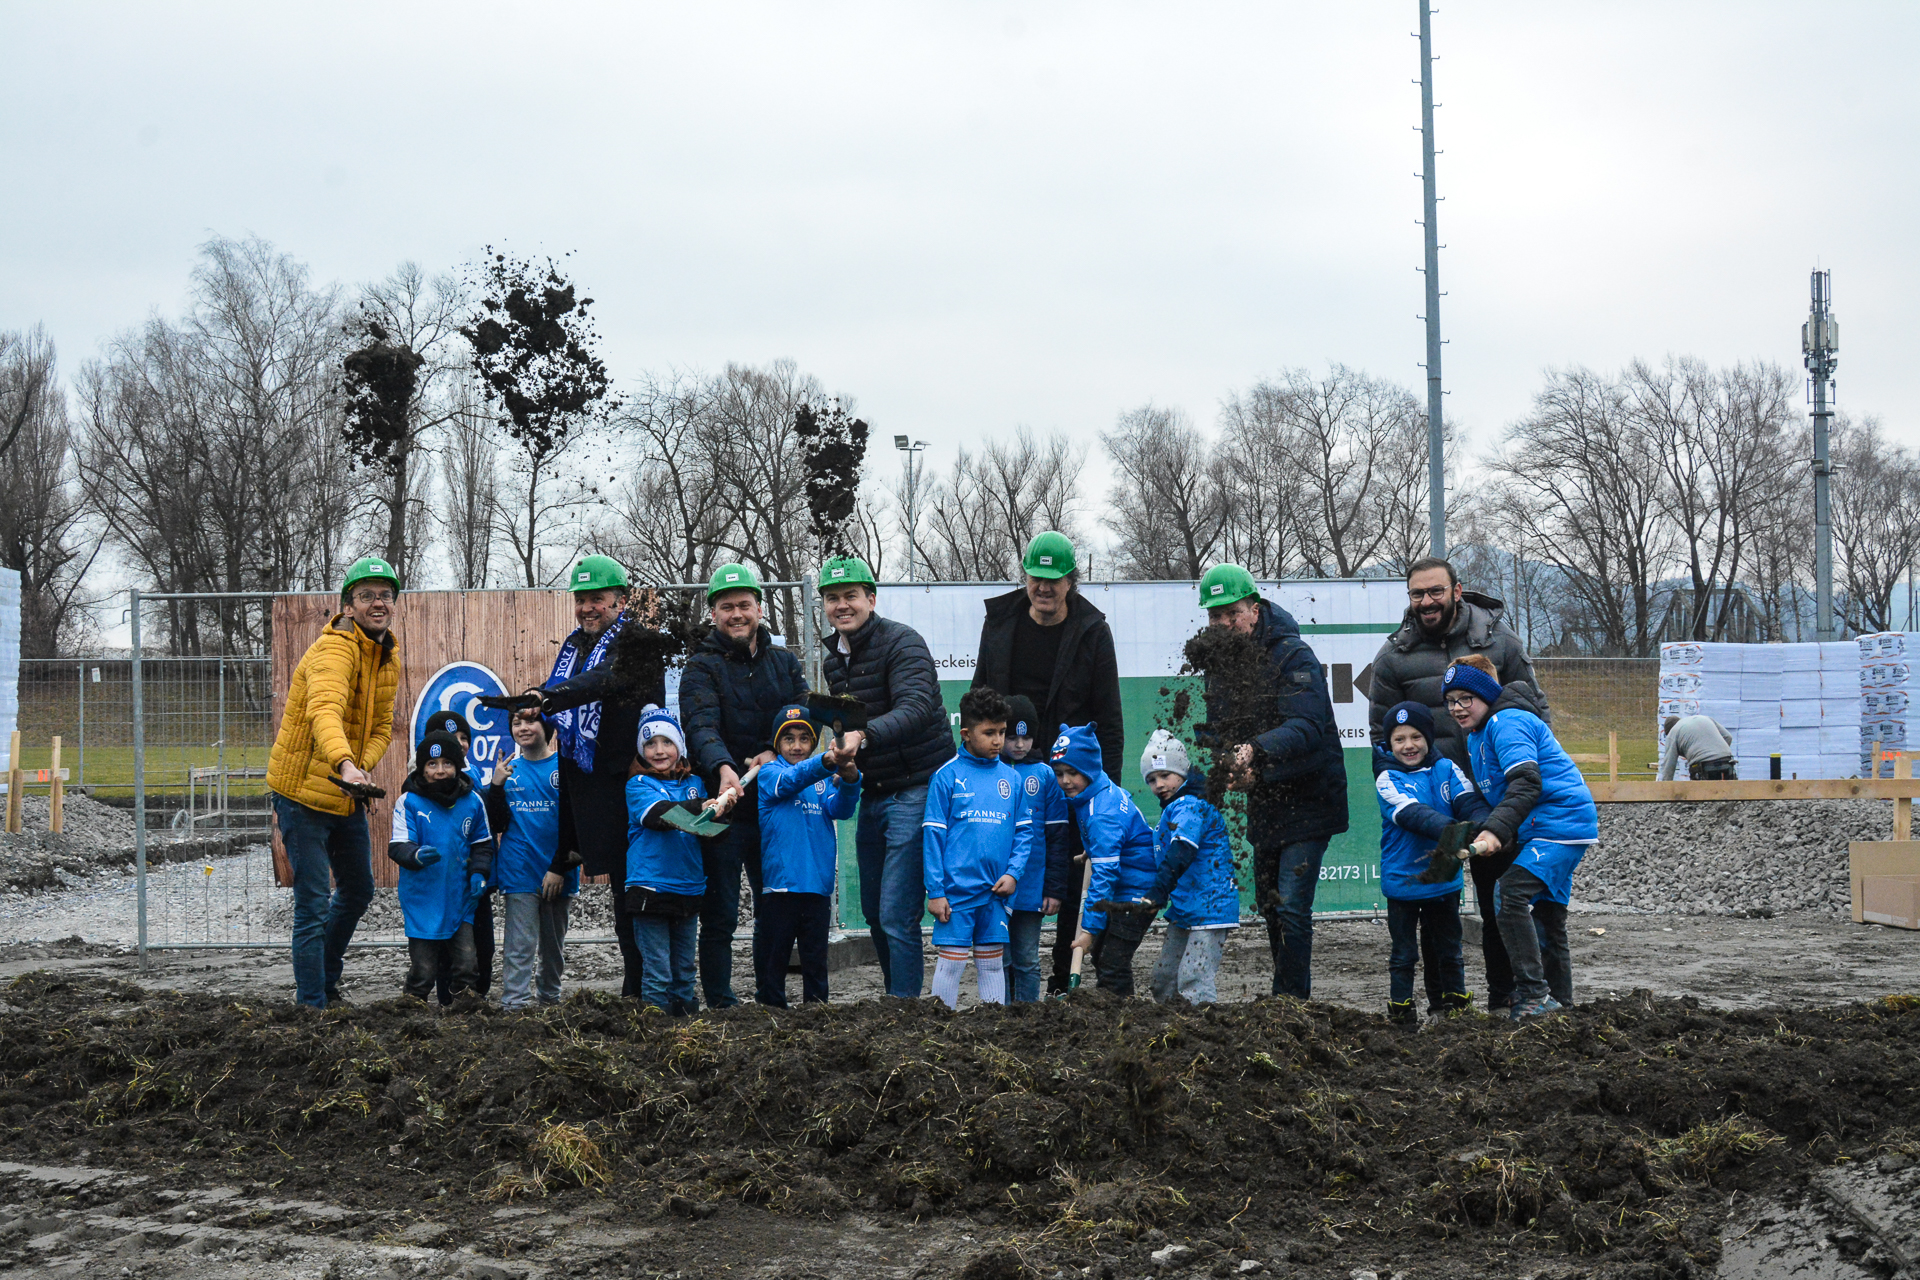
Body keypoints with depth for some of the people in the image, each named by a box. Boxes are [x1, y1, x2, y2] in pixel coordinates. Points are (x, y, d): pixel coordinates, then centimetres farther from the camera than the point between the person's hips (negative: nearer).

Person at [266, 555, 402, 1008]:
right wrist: (345, 763, -59)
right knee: (313, 906, -7)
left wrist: (366, 765, -13)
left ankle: (324, 978, 40)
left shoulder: (388, 656, 7)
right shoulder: (335, 649, -22)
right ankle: (312, 1005, 2)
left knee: (358, 892, 21)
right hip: (303, 792, -9)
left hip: (348, 795, 9)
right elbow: (324, 711, -40)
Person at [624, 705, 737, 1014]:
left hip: (689, 891, 5)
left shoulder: (694, 783, 10)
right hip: (651, 890, -5)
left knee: (684, 972, 14)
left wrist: (725, 803, -22)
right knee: (658, 972, -2)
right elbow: (660, 814, -23)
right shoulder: (638, 785, -3)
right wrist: (703, 808, -37)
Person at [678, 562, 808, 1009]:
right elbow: (702, 725, -18)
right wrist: (723, 766, -37)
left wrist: (773, 754, -15)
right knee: (720, 916, 0)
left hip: (774, 803, 4)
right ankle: (721, 1004, 8)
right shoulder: (702, 667, -2)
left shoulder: (784, 662, 12)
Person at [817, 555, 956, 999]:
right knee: (874, 912, 14)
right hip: (871, 794, 8)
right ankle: (898, 998, 29)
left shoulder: (901, 641, -12)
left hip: (916, 790, -8)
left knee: (897, 915, -13)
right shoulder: (833, 662, 14)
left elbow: (916, 707, -29)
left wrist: (863, 734, -43)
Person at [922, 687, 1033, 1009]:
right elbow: (933, 835, -5)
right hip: (957, 888, -4)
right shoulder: (947, 775, -5)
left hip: (995, 889, 4)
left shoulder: (1011, 778, 7)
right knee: (951, 963, 0)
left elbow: (1024, 830, 12)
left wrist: (1013, 873, -3)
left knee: (993, 963, 11)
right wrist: (935, 890, -8)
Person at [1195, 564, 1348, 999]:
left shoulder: (1293, 656, -18)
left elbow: (1307, 726, -30)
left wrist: (1256, 750, -46)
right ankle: (1284, 998, 32)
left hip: (1307, 798, -8)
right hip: (1263, 802, 8)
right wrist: (1232, 767, -12)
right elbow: (1216, 732, 10)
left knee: (1291, 907, -14)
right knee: (1268, 904, 17)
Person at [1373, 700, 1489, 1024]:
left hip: (1444, 877, 3)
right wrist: (1451, 830, -39)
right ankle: (1400, 1009, 16)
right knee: (1404, 952, 6)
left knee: (1447, 948, 17)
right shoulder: (1388, 779, -8)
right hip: (1402, 878, -3)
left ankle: (1451, 1003, 30)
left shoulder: (1446, 769, 3)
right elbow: (1412, 814, -23)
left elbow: (1469, 801, -10)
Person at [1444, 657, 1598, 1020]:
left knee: (1510, 894, -22)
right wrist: (1481, 832, 11)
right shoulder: (1476, 737, 19)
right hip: (1540, 830, 11)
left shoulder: (1507, 723, -13)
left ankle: (1534, 995, -23)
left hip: (1560, 822, -11)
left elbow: (1527, 783, -25)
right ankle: (1559, 1003, 21)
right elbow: (1492, 795, 26)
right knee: (1546, 915, 13)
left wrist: (1495, 830, -33)